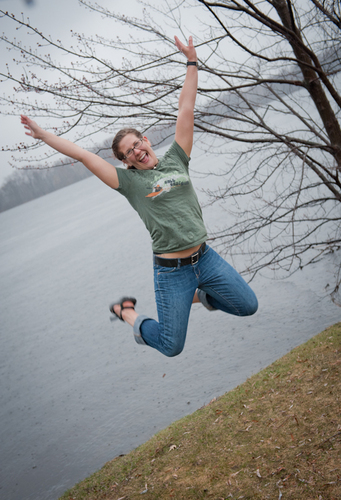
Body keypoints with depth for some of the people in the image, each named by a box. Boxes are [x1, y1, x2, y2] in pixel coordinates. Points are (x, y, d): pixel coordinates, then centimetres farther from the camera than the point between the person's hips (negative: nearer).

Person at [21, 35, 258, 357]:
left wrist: (191, 63, 7)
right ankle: (127, 312, 27)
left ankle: (199, 295, 32)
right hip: (171, 270, -4)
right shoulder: (129, 181, -2)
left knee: (248, 306, 8)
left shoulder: (175, 159, 6)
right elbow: (83, 155, -3)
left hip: (205, 258, 4)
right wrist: (43, 135, -3)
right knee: (172, 347, 1)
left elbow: (186, 110, 6)